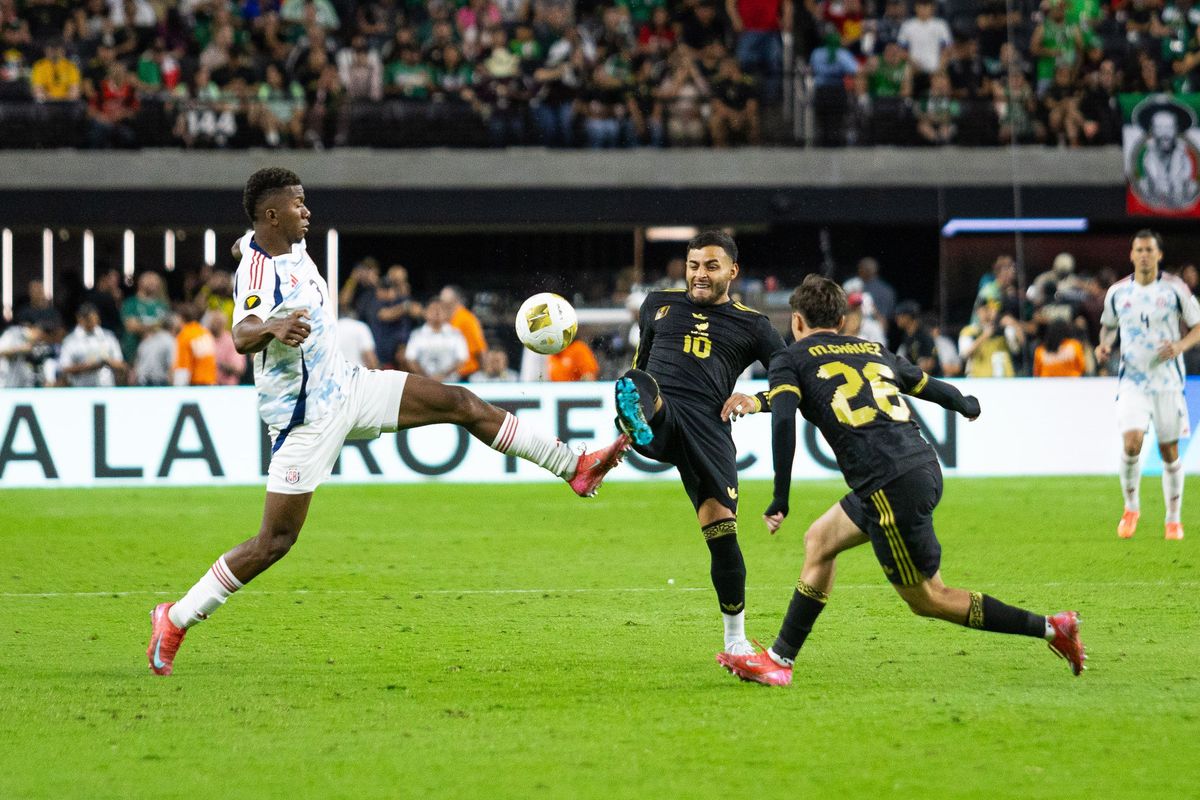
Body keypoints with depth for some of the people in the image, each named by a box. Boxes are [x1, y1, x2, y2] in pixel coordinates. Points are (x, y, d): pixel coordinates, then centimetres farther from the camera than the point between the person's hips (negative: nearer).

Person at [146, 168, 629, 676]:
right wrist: (272, 328, -68)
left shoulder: (289, 244, 1)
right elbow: (242, 336, -47)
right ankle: (175, 620, 5)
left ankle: (574, 469, 11)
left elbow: (243, 246, 27)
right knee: (275, 542, -7)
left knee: (461, 404, 2)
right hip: (307, 421, -9)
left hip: (344, 387, 9)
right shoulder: (259, 272, -26)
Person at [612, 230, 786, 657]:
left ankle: (736, 639, 9)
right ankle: (638, 424, -75)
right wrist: (634, 395, 32)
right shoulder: (659, 304, 22)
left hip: (708, 427, -1)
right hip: (658, 412, 1)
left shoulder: (751, 325, 16)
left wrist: (757, 401, -2)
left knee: (722, 531, -7)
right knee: (634, 383, -36)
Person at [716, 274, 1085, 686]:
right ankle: (778, 660, 22)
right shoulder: (874, 351, 22)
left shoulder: (790, 360, 6)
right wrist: (966, 404, 56)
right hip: (925, 467, 8)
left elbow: (783, 421, -11)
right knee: (818, 541, 21)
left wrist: (780, 499, -11)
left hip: (891, 487, -8)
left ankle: (1050, 627, 0)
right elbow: (929, 386, 34)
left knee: (926, 599, 4)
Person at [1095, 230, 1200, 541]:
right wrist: (1104, 345, -1)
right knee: (1132, 442, -18)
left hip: (1167, 381, 0)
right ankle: (1131, 507, 4)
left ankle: (1173, 520, 19)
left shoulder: (1175, 289, -2)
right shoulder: (1117, 292, 4)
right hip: (1132, 382, 0)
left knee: (1169, 451, 4)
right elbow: (1108, 324, 21)